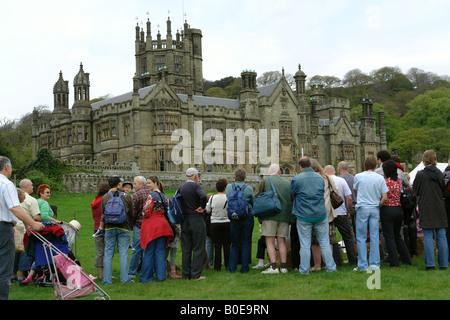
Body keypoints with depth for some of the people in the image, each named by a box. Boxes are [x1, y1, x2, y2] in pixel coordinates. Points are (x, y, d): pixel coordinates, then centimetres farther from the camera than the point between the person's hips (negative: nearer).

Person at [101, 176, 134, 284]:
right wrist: (130, 225, 16)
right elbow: (132, 213, 2)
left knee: (108, 253, 6)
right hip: (124, 228, -1)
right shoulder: (127, 196, -3)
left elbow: (103, 213, 7)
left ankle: (107, 279, 6)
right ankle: (124, 278, 3)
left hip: (109, 228, 1)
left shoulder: (105, 197, 1)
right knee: (123, 253, 3)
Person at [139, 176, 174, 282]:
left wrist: (143, 210, 5)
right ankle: (161, 275, 7)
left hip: (151, 226, -6)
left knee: (148, 252, 1)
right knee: (160, 251, 9)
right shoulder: (164, 196, 12)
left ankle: (146, 277, 5)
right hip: (162, 225, 7)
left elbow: (146, 212, -15)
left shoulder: (151, 195, -11)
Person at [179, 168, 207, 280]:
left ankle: (186, 274, 14)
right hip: (197, 220, -6)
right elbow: (203, 196, -27)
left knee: (185, 249, 10)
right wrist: (202, 207, -12)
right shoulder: (196, 186, -10)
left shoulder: (180, 188, 8)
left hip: (185, 221, 6)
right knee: (198, 249, 1)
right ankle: (196, 274, 0)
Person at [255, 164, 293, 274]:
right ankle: (283, 266, 4)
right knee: (281, 241, 8)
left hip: (270, 215, -3)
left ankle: (273, 267, -11)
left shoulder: (265, 181, 3)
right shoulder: (288, 183, 12)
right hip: (284, 215, 4)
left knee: (270, 241, -3)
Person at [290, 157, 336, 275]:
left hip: (303, 216, -2)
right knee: (324, 242, 10)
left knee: (305, 244, 3)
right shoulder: (320, 178, 3)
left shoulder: (296, 179, -8)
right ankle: (330, 267, 14)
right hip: (320, 215, 3)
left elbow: (292, 194, 5)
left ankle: (304, 269, 8)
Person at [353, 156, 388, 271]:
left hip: (362, 208, -2)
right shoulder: (380, 178, 1)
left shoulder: (358, 176, -2)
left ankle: (362, 265, 1)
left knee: (361, 238, 2)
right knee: (375, 237, 6)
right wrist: (378, 205, 13)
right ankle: (374, 264, 6)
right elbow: (384, 197, -1)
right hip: (375, 209, 2)